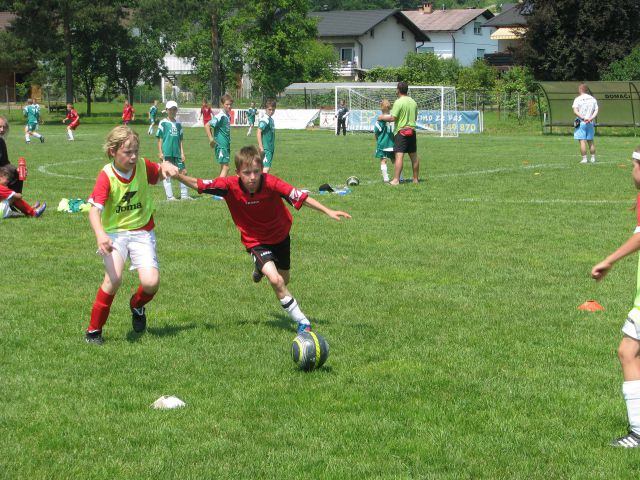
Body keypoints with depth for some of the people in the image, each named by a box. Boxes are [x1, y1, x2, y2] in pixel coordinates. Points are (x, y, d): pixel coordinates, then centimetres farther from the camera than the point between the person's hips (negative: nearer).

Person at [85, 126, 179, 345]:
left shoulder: (143, 166, -6)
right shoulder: (106, 176, -17)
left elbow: (160, 171, 16)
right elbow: (94, 209, -26)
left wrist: (166, 166, -10)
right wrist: (100, 234, -45)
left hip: (142, 232, 3)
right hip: (115, 232, -3)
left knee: (151, 282, -16)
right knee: (114, 278, -26)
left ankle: (137, 305, 22)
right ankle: (94, 330, -8)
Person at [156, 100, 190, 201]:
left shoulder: (178, 124, 12)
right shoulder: (163, 123, -1)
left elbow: (180, 140, 14)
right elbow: (160, 139, -2)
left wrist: (182, 153, 7)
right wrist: (160, 153, -8)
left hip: (177, 153, 5)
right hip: (167, 153, -5)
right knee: (167, 174, -1)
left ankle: (184, 195, 10)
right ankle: (170, 196, 3)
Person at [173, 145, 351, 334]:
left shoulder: (271, 183, -30)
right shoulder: (230, 185, -26)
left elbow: (300, 196, -28)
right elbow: (198, 184, -21)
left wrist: (327, 211, -31)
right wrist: (178, 175, -38)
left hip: (280, 235, 2)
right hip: (256, 241, -2)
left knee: (283, 281, 20)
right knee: (275, 280, -23)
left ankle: (261, 269, 56)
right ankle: (302, 322, -8)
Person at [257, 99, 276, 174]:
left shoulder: (271, 119, 14)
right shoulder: (264, 119, -15)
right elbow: (259, 132, -22)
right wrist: (261, 147, -25)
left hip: (270, 147, 10)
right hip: (265, 148, -10)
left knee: (267, 167, 13)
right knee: (266, 167, -15)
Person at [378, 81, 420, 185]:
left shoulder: (398, 102, -14)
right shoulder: (413, 102, 10)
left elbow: (392, 118, -18)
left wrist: (382, 117, -2)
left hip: (401, 131, -7)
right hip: (412, 130, 7)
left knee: (399, 156, -12)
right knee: (414, 156, 13)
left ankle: (396, 180, -18)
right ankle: (416, 178, 21)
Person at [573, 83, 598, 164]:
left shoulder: (578, 99, -4)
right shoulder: (593, 99, 9)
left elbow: (575, 111, -15)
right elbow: (596, 111, 2)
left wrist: (583, 118, -17)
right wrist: (590, 118, -9)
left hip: (581, 123, -5)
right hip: (590, 123, 5)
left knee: (582, 141, -5)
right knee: (590, 141, 14)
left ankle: (584, 158, -9)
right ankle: (593, 158, 16)